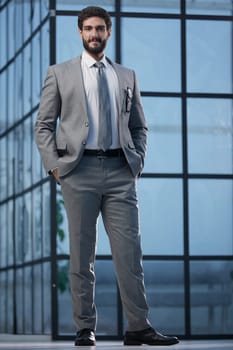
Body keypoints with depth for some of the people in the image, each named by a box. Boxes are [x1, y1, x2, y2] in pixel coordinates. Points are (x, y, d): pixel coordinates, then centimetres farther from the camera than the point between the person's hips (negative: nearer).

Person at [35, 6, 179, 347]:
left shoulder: (127, 76, 15)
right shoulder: (60, 73, 8)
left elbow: (139, 126, 19)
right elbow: (44, 125, 7)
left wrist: (138, 162, 5)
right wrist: (54, 165, -3)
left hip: (120, 172, 2)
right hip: (79, 170, -1)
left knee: (129, 251, -4)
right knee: (82, 253, 1)